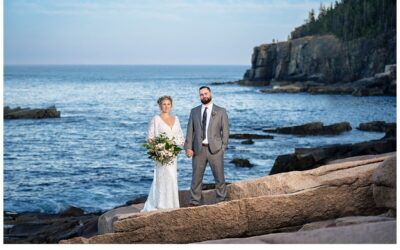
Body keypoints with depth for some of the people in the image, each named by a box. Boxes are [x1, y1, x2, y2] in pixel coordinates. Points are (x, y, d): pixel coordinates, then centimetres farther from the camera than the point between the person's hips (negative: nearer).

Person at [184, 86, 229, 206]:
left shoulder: (221, 111, 4)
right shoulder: (194, 111, 10)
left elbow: (225, 131, 3)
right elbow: (190, 130, 7)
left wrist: (223, 147, -5)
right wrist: (188, 147, -1)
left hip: (215, 149, -2)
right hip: (198, 149, 2)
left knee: (219, 176, 2)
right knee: (196, 177, 4)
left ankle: (221, 200, 13)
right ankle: (195, 201, 12)